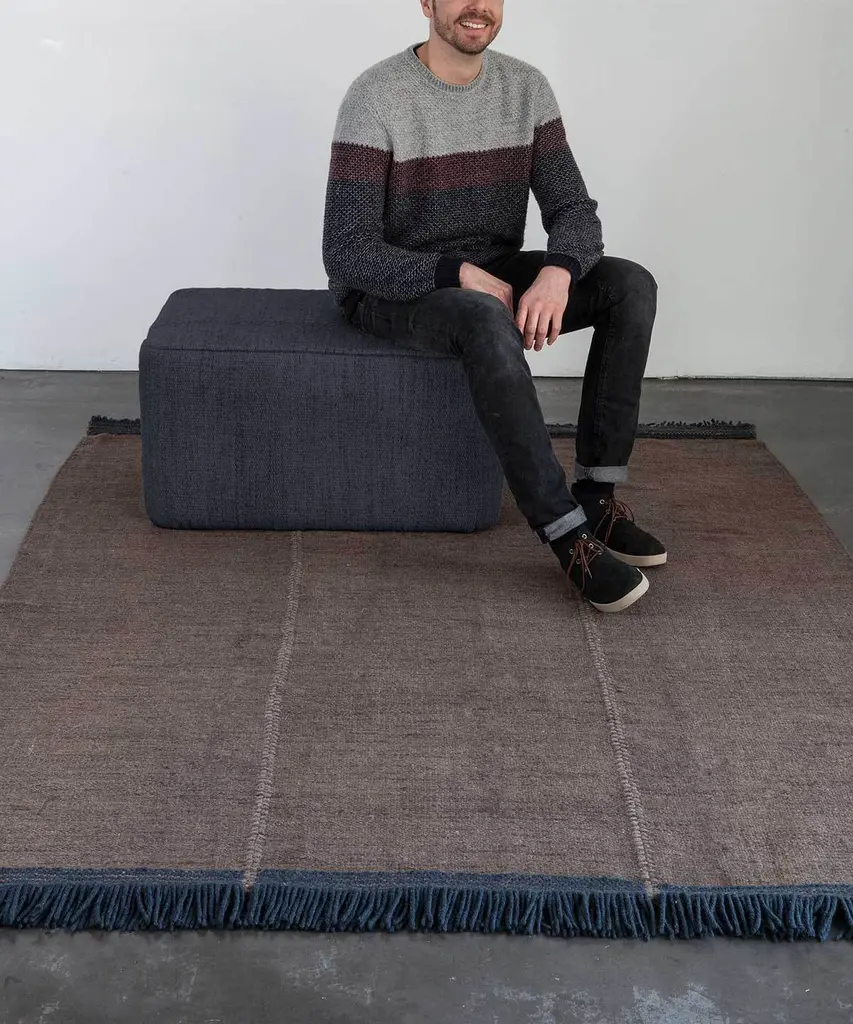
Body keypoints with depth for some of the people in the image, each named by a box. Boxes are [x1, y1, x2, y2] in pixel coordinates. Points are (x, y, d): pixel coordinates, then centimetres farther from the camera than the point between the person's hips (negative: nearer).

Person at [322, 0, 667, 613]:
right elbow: (348, 253, -21)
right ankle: (569, 534, -32)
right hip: (390, 289, -6)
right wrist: (462, 275, -31)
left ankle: (599, 495, -13)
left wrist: (557, 271, -28)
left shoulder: (527, 88, -1)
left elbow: (574, 211, -4)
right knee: (487, 321, -40)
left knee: (630, 285, -15)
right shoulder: (376, 97, -17)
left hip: (489, 277, 6)